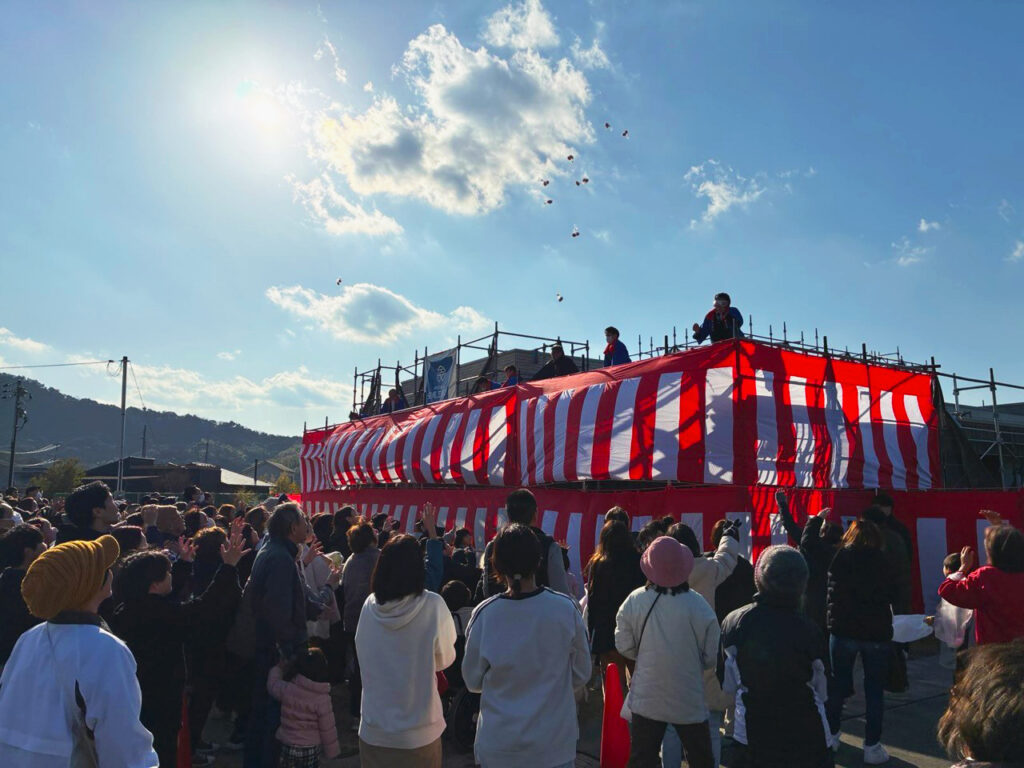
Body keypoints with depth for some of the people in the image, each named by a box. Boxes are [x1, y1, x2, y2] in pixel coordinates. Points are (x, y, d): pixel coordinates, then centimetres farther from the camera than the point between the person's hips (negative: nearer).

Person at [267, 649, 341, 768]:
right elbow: (328, 729, -12)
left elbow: (272, 684, 8)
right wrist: (331, 751, 2)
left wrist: (278, 669, 25)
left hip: (287, 746, 2)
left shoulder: (287, 690, -15)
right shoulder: (323, 699, -18)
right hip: (311, 749, -2)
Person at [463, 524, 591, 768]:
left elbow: (473, 681, -3)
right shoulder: (566, 608, -16)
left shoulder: (484, 614, -17)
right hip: (555, 745, 0)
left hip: (498, 747, 0)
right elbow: (582, 675, -3)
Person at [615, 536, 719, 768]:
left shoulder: (634, 601, -14)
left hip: (646, 699, 1)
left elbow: (625, 647, -5)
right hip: (689, 700, -1)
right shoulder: (698, 605, -18)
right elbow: (711, 657, -10)